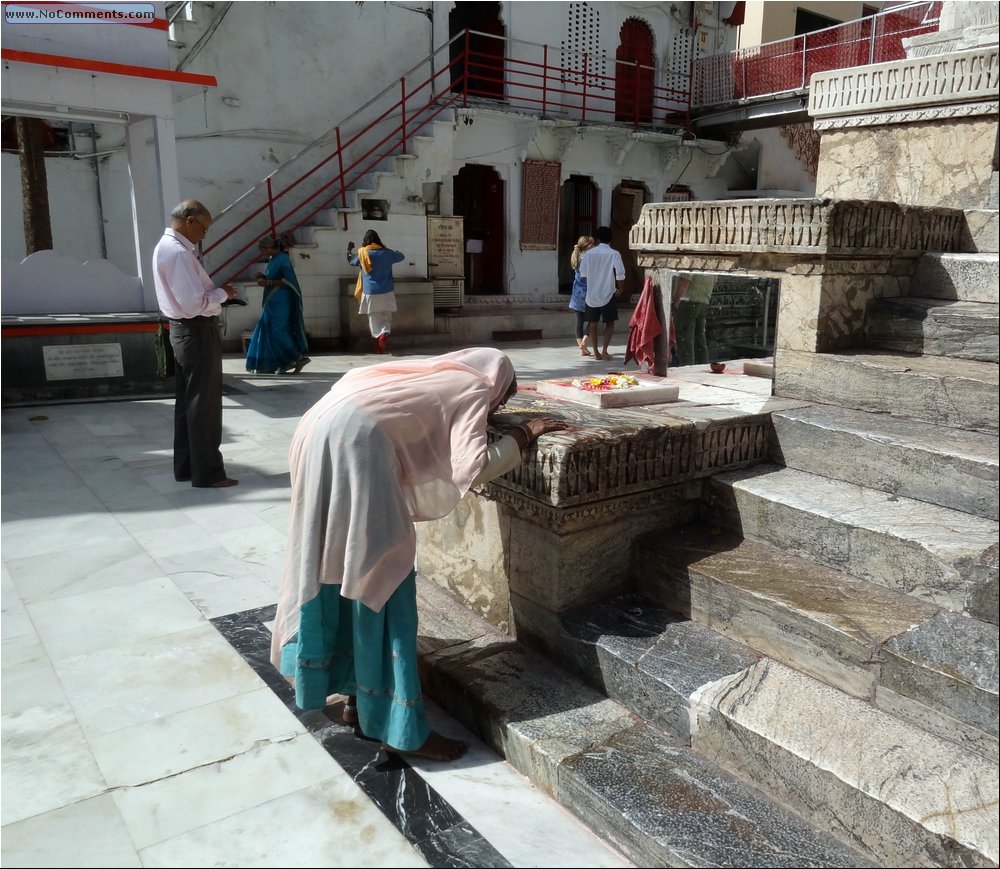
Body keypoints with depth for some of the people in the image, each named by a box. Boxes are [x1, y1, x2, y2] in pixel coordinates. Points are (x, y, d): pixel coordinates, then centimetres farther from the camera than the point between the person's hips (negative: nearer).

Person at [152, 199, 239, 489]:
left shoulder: (166, 246, 13)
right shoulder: (178, 253, -20)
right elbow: (195, 304, -25)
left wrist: (215, 290, 7)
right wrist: (223, 293, -10)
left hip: (183, 330, 10)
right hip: (197, 332, -10)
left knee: (187, 401, 15)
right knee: (204, 403, -3)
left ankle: (185, 467, 23)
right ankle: (207, 473, 4)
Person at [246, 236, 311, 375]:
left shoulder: (283, 259, -12)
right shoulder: (272, 259, 14)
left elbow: (288, 280, -20)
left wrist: (267, 283, -21)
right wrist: (263, 277, 5)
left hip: (280, 303, -9)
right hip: (272, 302, 9)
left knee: (278, 332, -11)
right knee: (269, 332, 8)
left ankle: (300, 358, -4)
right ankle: (271, 365, 11)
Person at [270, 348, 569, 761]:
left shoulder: (439, 375, 31)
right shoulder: (475, 389, 8)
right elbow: (470, 469, -7)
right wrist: (523, 435, 7)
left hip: (321, 428, 9)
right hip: (355, 439, -9)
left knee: (335, 566, 16)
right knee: (382, 575, -2)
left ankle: (358, 694, 31)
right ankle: (399, 727, 8)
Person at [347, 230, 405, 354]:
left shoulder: (362, 254, -2)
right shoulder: (386, 253, -1)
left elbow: (351, 260, 20)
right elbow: (402, 256, 18)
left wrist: (349, 250, 39)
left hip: (370, 293, 0)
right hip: (386, 293, 1)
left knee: (374, 319, 8)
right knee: (386, 317, 6)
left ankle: (379, 346, 4)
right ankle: (385, 334, -23)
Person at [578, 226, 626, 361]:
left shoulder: (589, 253, 0)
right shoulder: (614, 254, -8)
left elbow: (582, 273, 2)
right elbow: (620, 274, -15)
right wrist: (620, 289, 0)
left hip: (591, 294, 2)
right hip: (608, 294, -2)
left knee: (593, 324, 10)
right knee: (609, 323, 9)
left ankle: (596, 352, 11)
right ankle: (604, 350, -4)